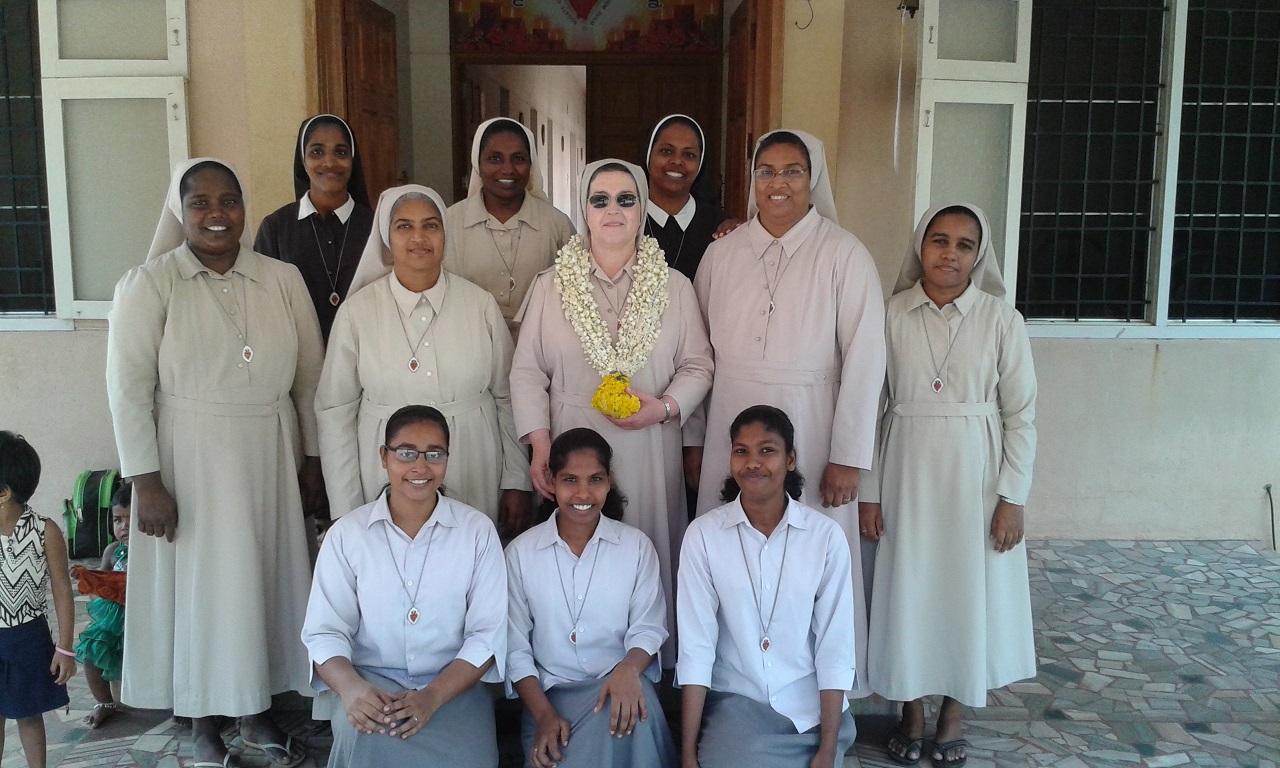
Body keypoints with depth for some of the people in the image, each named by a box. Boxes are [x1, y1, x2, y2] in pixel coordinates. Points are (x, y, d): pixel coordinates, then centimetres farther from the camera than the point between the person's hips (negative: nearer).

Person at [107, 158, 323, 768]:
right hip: (190, 460, -3)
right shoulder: (149, 284, -6)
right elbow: (129, 387, -8)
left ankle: (257, 712, 29)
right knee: (201, 586, 7)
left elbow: (310, 377, 7)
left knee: (266, 578, 11)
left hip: (271, 458, 3)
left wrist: (312, 460, 5)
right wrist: (146, 481, -11)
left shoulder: (283, 279, 3)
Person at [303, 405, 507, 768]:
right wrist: (350, 688, -23)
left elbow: (487, 633, -4)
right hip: (372, 683, 0)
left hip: (454, 686, 0)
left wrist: (432, 697, -19)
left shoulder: (477, 530, -1)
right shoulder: (346, 534, 1)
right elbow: (325, 631, -1)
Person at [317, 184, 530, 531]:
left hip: (474, 482, 1)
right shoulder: (357, 311, -2)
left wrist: (517, 484, 4)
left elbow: (507, 398, 5)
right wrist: (346, 513, -2)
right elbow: (335, 412, 0)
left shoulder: (480, 304, 1)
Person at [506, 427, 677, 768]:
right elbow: (515, 647, 1)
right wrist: (543, 714, -12)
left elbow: (648, 627, -1)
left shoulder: (637, 545, 3)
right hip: (551, 693, -1)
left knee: (634, 708, -33)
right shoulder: (520, 552, 2)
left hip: (619, 688, 1)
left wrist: (629, 669, -24)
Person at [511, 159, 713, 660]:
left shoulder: (674, 287, 6)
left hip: (649, 453, 1)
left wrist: (665, 408, -12)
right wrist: (540, 446, -5)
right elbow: (527, 372, 4)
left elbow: (697, 366, 7)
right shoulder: (551, 286, 5)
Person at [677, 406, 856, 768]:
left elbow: (835, 646, -6)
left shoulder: (827, 536, -7)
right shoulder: (702, 534, -7)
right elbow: (695, 645, -9)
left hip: (812, 711, 1)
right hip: (735, 703, -1)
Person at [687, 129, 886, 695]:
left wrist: (847, 458, -11)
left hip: (809, 435, -3)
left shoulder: (843, 256, -4)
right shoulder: (723, 252, 7)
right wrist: (693, 437, 7)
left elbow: (863, 360, -7)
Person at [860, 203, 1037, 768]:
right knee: (907, 588, 8)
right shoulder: (891, 314, -2)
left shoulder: (1001, 319, -4)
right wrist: (870, 489, -1)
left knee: (970, 590, 9)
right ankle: (911, 712, 27)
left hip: (975, 474, 0)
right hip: (907, 471, 1)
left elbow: (1021, 414, -2)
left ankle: (953, 716, 29)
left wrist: (1012, 496, -6)